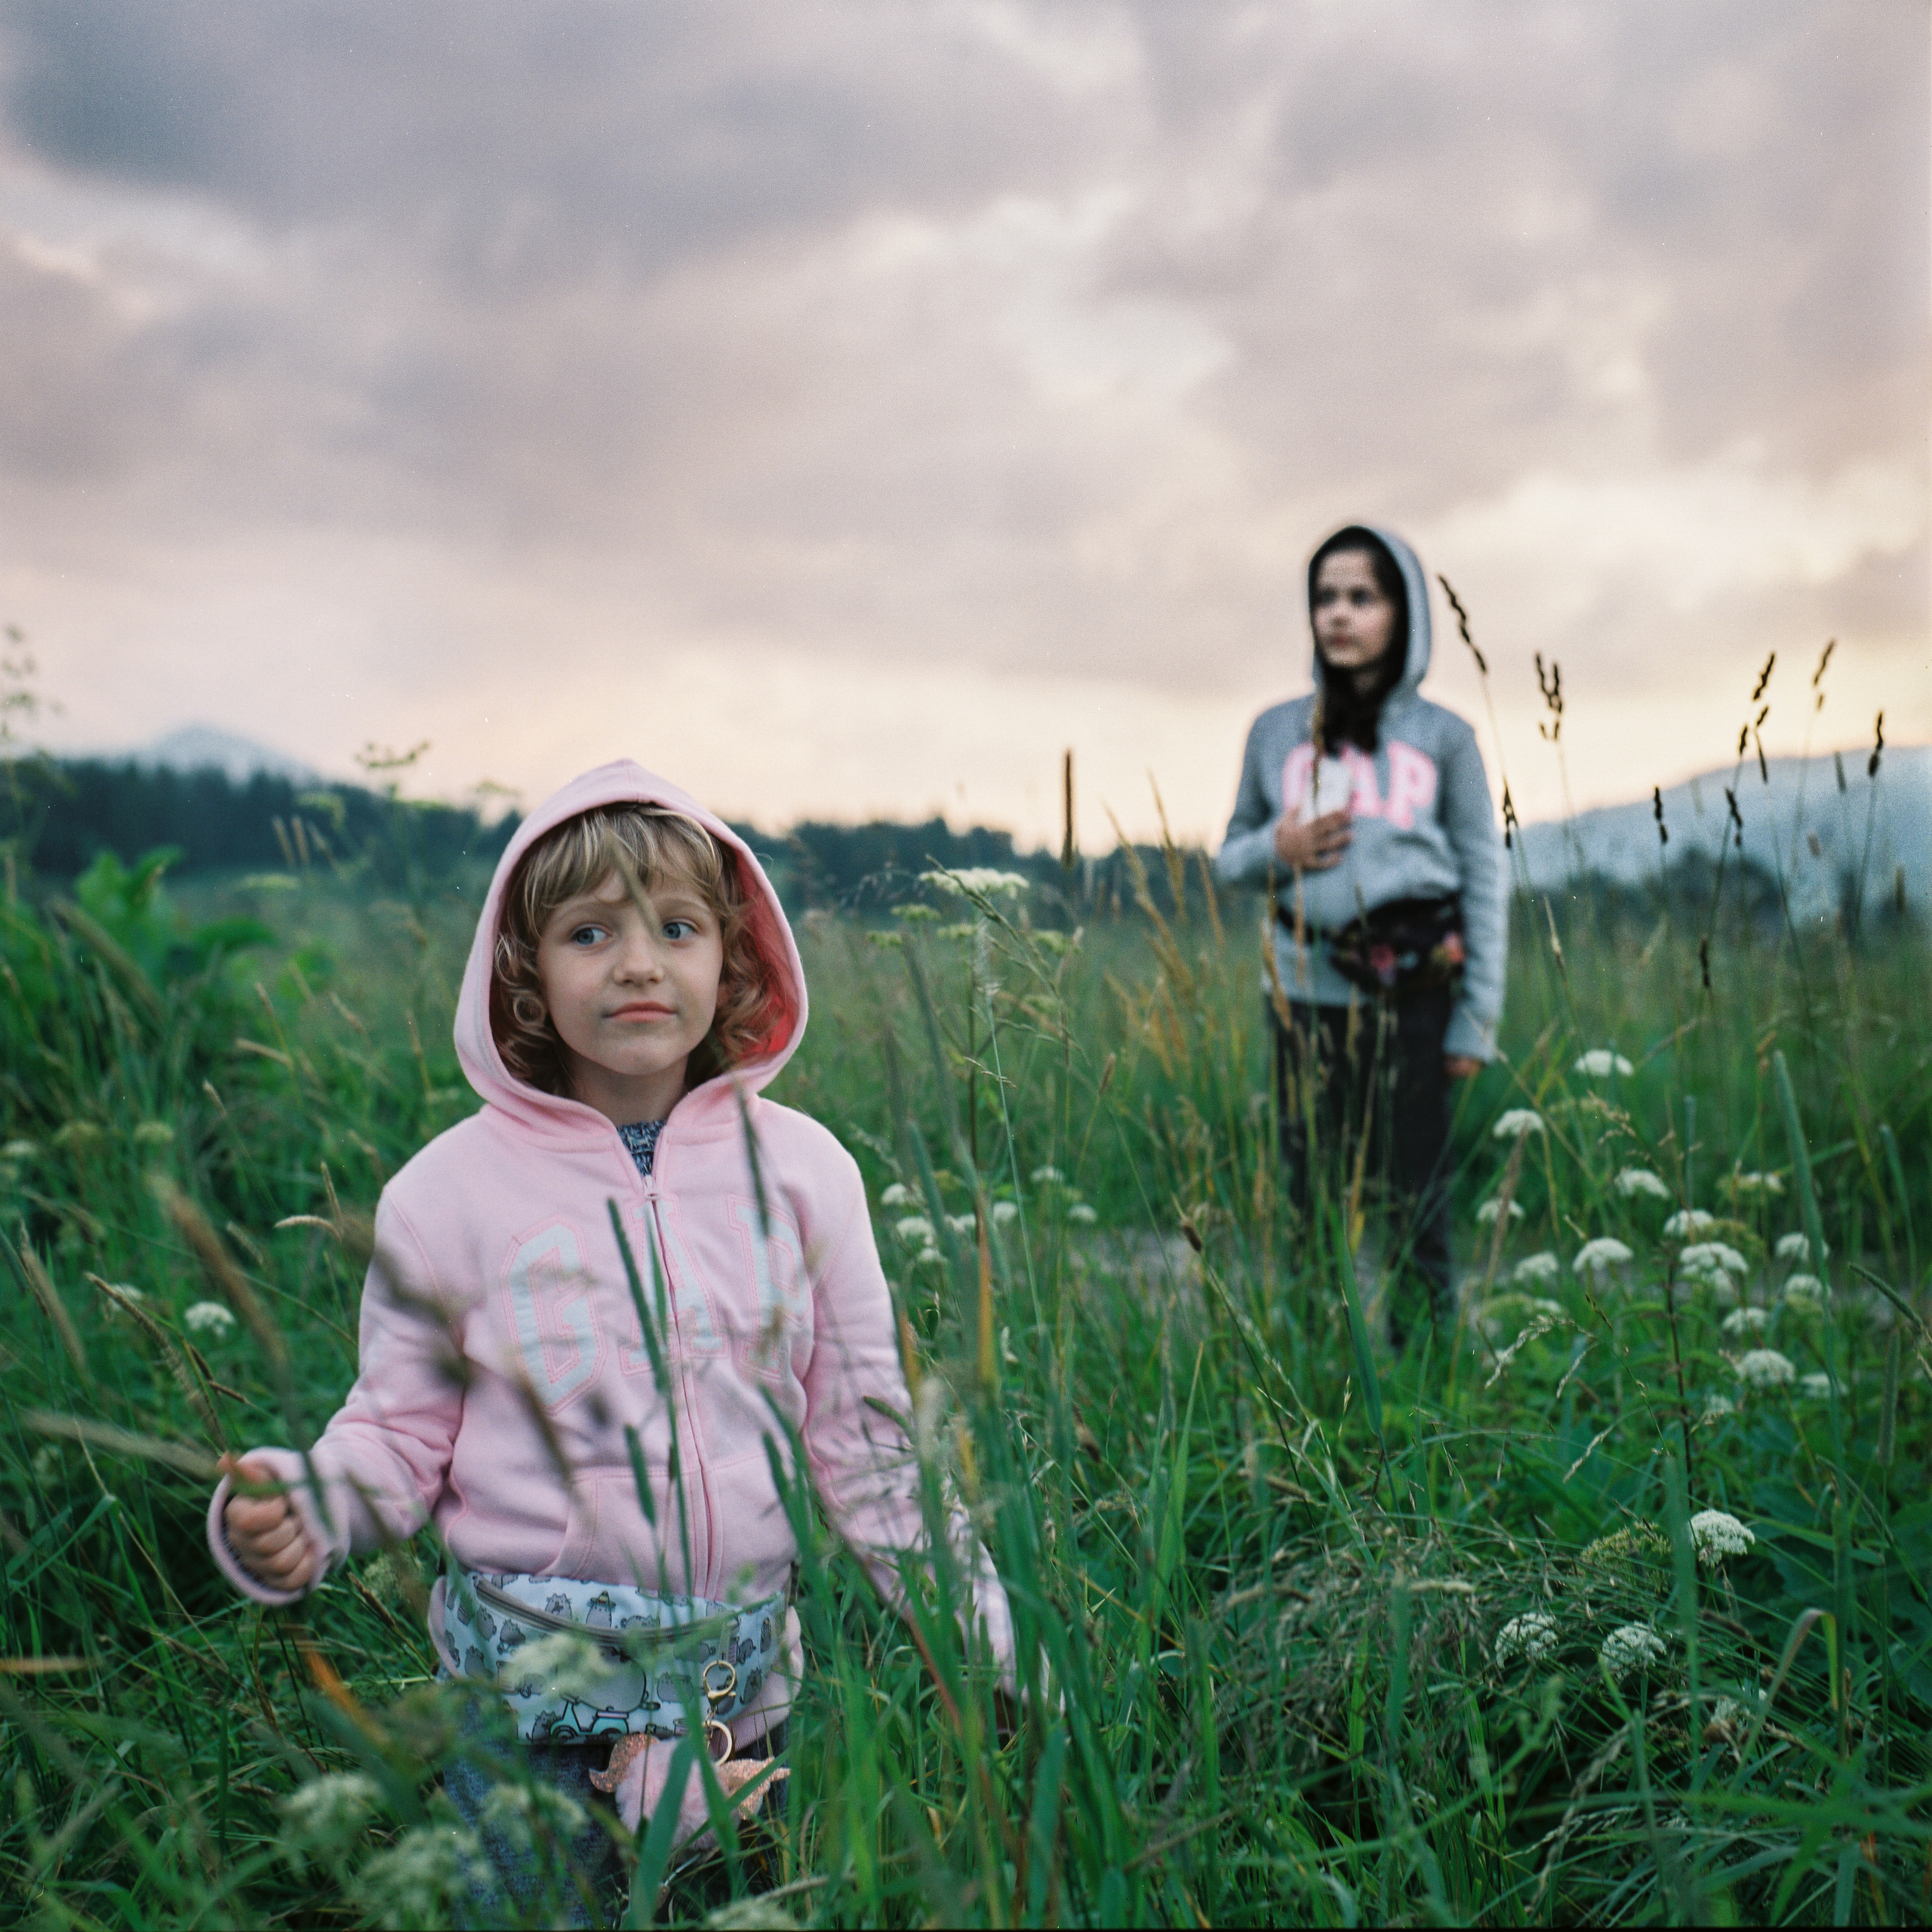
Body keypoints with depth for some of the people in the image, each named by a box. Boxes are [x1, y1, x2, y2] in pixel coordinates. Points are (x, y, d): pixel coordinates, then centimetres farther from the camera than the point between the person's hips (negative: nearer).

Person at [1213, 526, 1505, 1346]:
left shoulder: (1442, 737, 5)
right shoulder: (1276, 732, 10)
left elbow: (1485, 879, 5)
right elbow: (1229, 858, 19)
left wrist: (1477, 1020, -1)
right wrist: (1276, 850, -5)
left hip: (1414, 996, -2)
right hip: (1306, 992, 2)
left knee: (1416, 1202, 1)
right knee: (1312, 1198, 5)